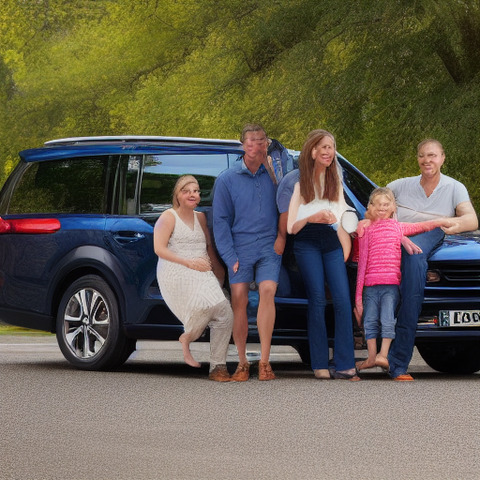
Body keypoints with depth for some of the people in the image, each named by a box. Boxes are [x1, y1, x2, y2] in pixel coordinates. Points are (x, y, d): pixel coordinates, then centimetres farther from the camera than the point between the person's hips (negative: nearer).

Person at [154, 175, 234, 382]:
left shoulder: (200, 217, 20)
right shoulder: (169, 217, 0)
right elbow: (159, 249, -8)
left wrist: (217, 267, 17)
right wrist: (189, 262, -13)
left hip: (202, 275, 7)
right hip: (177, 275, -7)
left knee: (224, 314, -12)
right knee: (206, 305, -33)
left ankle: (218, 367, -4)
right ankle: (188, 338, -4)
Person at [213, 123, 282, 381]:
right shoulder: (227, 179, 6)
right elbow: (221, 221, 5)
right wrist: (230, 257, -2)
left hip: (269, 246, 0)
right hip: (241, 247, 0)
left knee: (267, 290, -18)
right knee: (239, 299, -7)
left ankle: (264, 361, -18)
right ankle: (242, 362, 4)